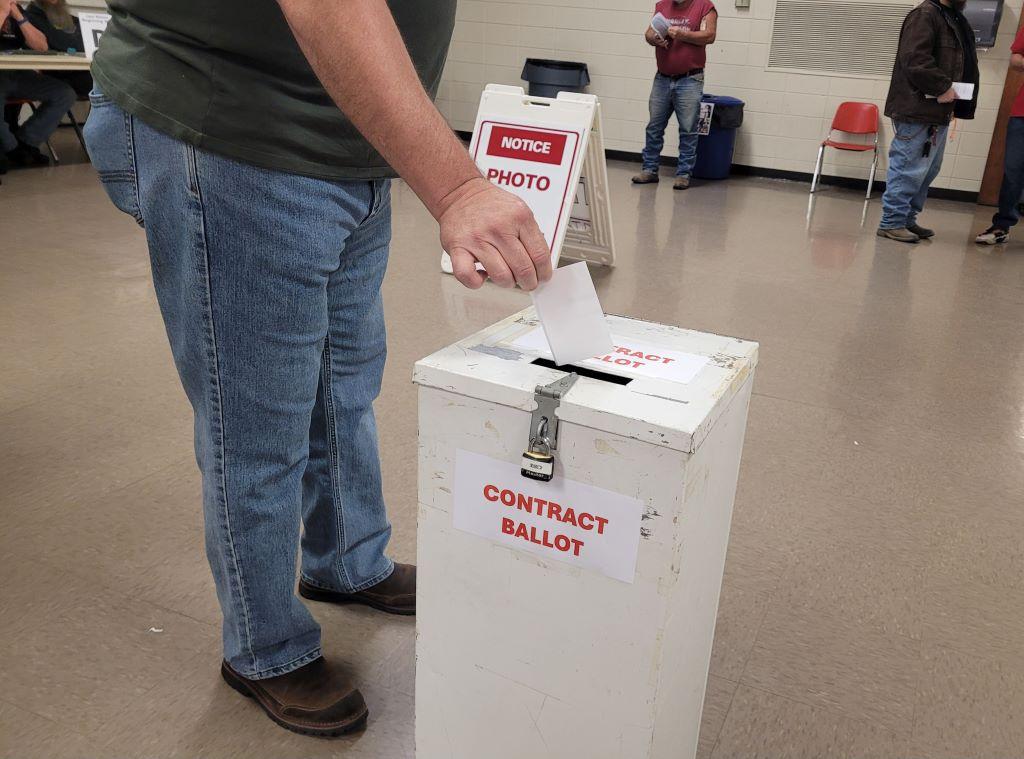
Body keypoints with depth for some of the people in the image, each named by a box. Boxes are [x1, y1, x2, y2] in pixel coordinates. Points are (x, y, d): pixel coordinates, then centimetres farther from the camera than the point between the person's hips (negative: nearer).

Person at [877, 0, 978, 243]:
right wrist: (942, 88, -17)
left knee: (928, 170, 12)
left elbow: (959, 65, 25)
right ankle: (892, 222, -2)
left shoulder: (955, 20, 21)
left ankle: (907, 219, 20)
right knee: (909, 169, -8)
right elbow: (915, 59, -21)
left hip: (938, 113, 10)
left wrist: (953, 100, 10)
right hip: (917, 112, -10)